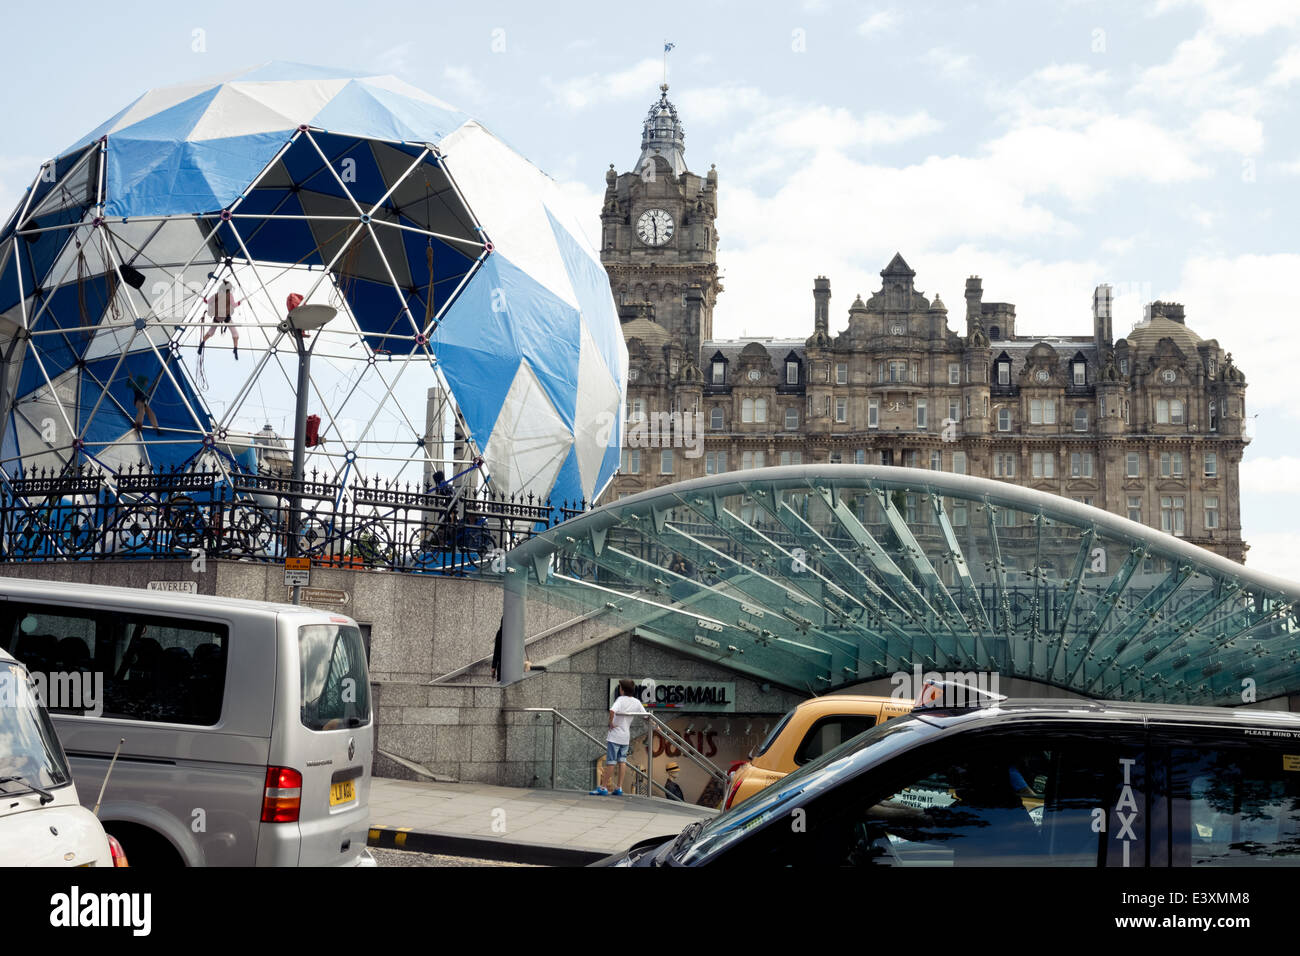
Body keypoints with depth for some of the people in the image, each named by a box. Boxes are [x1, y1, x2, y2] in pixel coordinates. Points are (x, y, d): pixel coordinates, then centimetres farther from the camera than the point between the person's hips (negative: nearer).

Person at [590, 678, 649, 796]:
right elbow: (646, 715, 12)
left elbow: (612, 711, -35)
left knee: (610, 762, -1)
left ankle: (603, 788, 4)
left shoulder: (620, 699, -16)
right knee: (622, 761, 9)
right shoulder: (637, 702, 3)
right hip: (626, 736, 6)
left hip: (615, 735, -6)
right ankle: (619, 788, 8)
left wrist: (611, 722, -21)